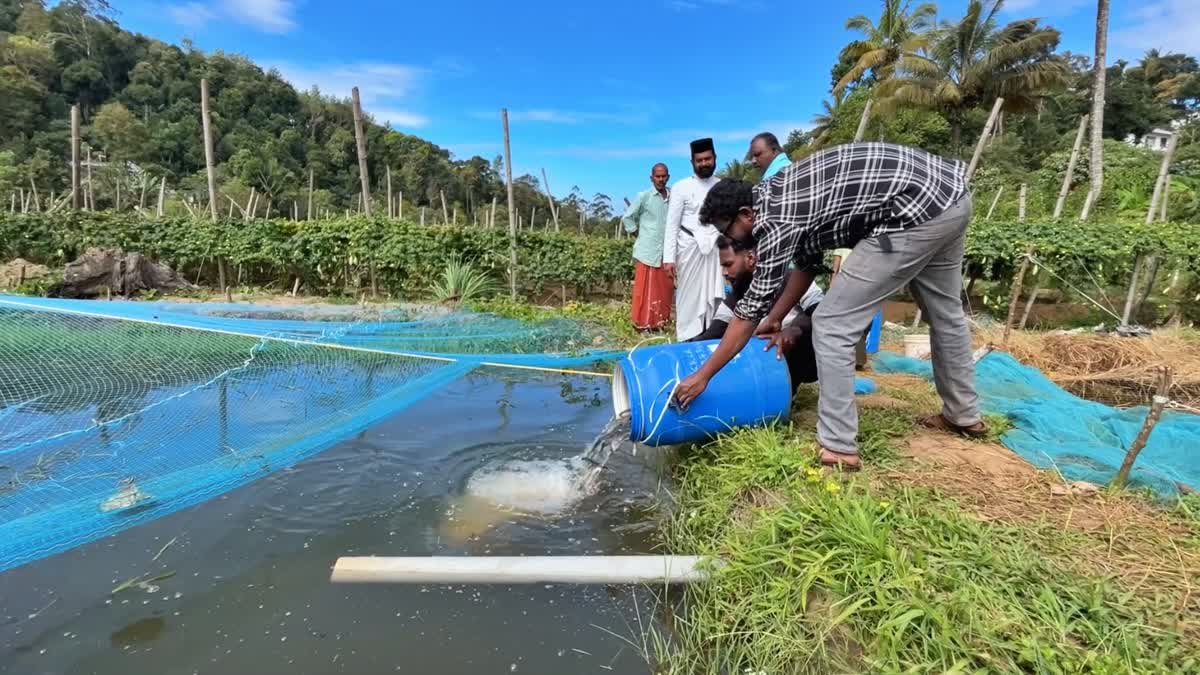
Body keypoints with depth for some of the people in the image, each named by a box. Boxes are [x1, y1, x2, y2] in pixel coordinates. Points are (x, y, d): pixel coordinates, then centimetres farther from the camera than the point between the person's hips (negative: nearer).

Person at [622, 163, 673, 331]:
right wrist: (637, 232, 2)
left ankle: (661, 321, 22)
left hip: (666, 252, 4)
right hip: (647, 252, -4)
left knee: (665, 289, 9)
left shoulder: (673, 197, 5)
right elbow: (627, 217, 2)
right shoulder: (643, 196, -4)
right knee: (645, 289, -1)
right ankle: (643, 323, 7)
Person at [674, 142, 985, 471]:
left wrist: (702, 376, -8)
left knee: (832, 325, -6)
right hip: (949, 192, 11)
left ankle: (837, 447, 1)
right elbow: (808, 261, 23)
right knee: (944, 311, 25)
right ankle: (964, 415, 45)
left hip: (919, 211, -11)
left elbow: (752, 309, -13)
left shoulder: (777, 219, -14)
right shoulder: (777, 193, 12)